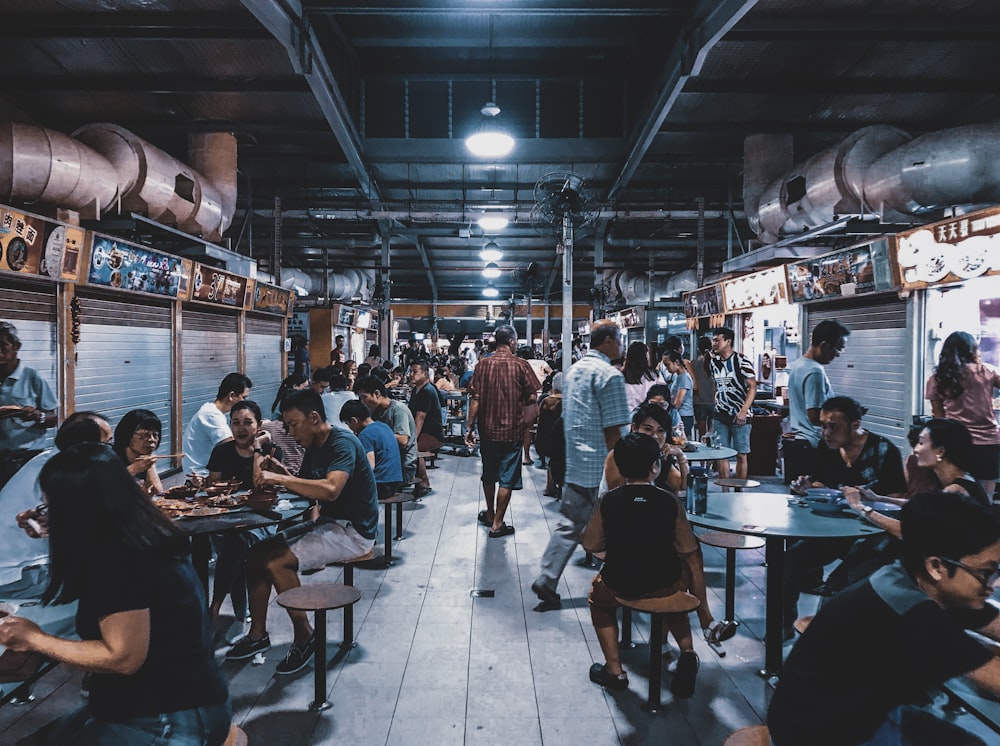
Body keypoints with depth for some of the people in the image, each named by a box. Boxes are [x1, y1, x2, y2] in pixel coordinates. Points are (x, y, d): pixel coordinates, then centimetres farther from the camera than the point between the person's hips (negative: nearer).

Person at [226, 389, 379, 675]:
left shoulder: (343, 443, -19)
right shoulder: (314, 448, 11)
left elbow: (330, 489, -35)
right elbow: (305, 486, 17)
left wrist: (280, 479, -30)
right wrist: (281, 472, -2)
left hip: (353, 531, -10)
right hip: (327, 523, 10)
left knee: (277, 562, -23)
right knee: (256, 553, 1)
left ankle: (304, 637, -6)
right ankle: (257, 634, 10)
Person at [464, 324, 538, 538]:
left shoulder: (483, 364, -3)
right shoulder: (521, 365, -8)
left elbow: (475, 399, -5)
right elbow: (532, 398, -8)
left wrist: (470, 427, 1)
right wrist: (526, 424, 9)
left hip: (487, 429, 3)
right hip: (512, 430, -3)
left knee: (489, 474, 20)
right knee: (507, 478, 6)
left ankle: (490, 514, 36)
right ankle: (497, 524, 9)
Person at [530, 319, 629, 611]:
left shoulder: (573, 371, 12)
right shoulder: (609, 375, -15)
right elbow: (612, 431, -17)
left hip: (574, 465, 8)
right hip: (600, 469, -8)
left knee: (568, 526, 13)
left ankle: (546, 582, 14)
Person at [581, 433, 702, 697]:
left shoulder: (608, 501, -8)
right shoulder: (669, 502, -8)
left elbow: (590, 544, 1)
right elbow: (688, 551, -1)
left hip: (619, 587, -1)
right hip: (666, 585, 1)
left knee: (598, 597, 32)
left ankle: (614, 669, 25)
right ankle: (687, 650, 23)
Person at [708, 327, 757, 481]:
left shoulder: (742, 361, -10)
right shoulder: (714, 362, 9)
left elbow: (753, 387, -11)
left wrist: (743, 411, -19)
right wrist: (716, 404, 11)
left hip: (739, 416, -5)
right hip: (720, 416, 6)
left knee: (741, 455, 2)